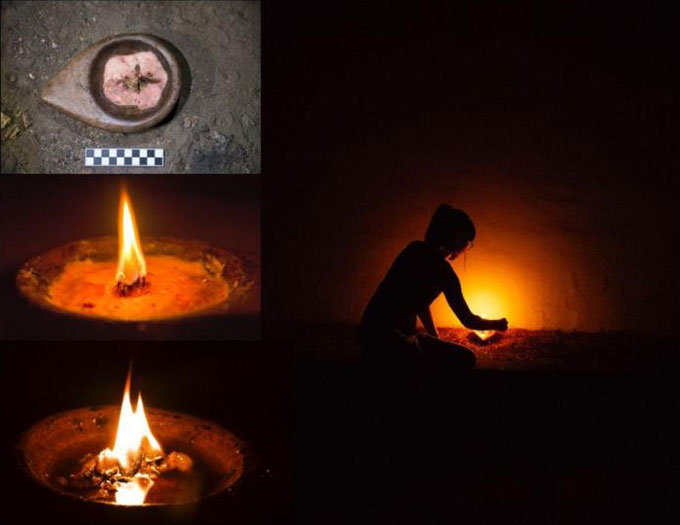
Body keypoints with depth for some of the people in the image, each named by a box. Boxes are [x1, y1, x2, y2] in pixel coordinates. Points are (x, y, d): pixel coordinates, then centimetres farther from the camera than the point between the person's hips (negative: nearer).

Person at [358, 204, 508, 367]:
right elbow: (468, 321, -4)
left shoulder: (416, 250, 10)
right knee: (465, 358, 0)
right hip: (392, 341, -9)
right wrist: (498, 324, 15)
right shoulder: (442, 269, -13)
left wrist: (437, 340, 20)